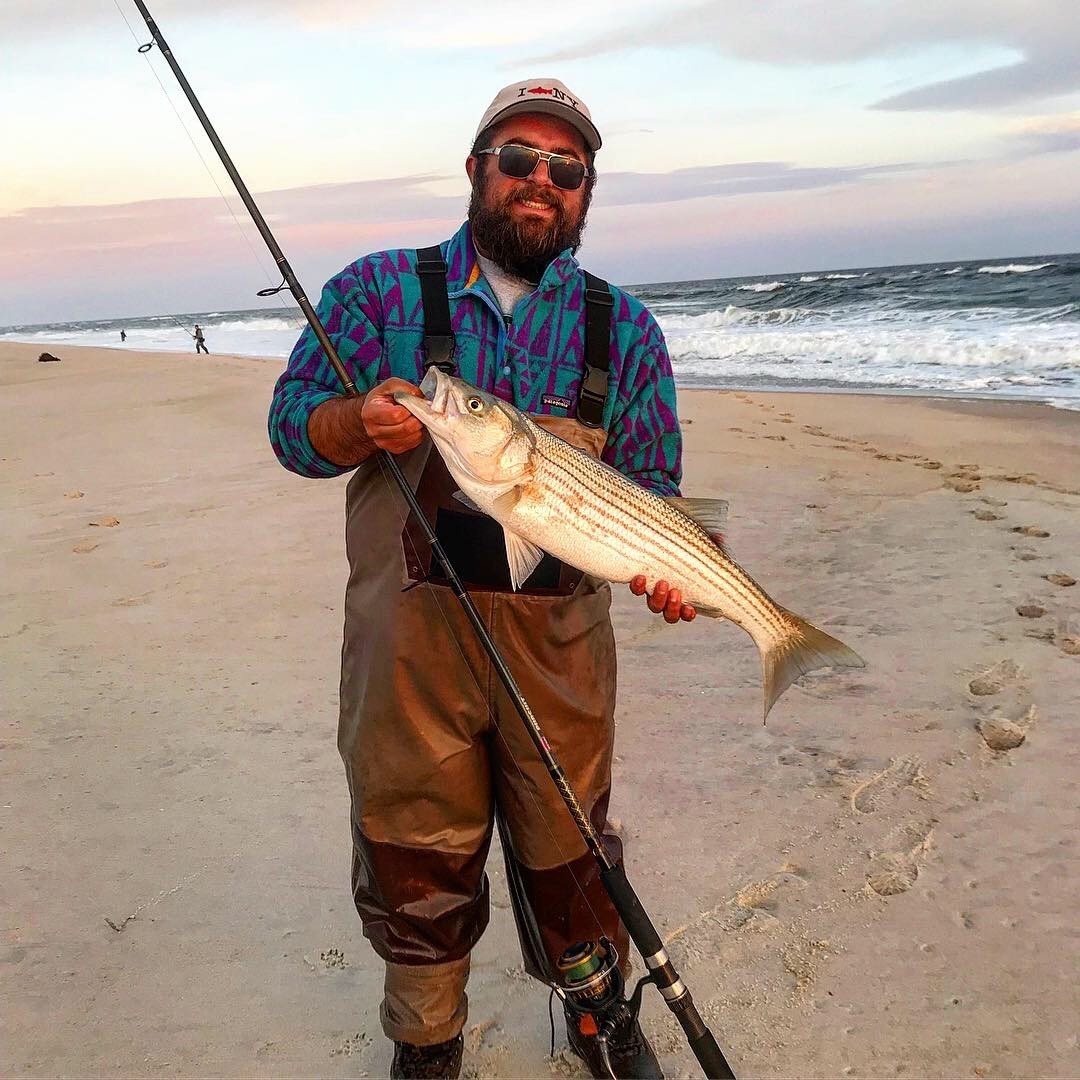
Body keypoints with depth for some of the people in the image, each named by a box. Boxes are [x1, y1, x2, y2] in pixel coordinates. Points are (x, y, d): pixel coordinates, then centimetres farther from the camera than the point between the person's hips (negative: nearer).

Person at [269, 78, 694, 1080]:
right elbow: (291, 424, 1)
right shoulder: (380, 290, 2)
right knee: (415, 860, 14)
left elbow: (649, 487, 5)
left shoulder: (626, 331, 5)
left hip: (560, 646, 1)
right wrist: (363, 422, -21)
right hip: (410, 637, -1)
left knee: (569, 853, 16)